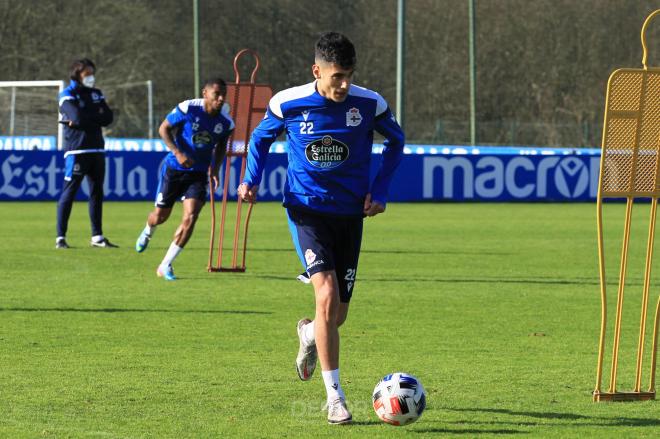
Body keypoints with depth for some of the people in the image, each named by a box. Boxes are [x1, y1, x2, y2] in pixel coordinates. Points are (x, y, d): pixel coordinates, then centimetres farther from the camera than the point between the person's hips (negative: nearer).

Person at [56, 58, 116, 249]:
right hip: (76, 150, -6)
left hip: (96, 150, 6)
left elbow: (108, 118, 1)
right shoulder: (68, 95, -4)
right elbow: (78, 117, -20)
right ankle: (60, 237, -3)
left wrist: (86, 119, -10)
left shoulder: (96, 94, 15)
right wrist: (97, 115, -5)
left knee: (97, 193, 8)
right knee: (69, 192, -7)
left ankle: (97, 236, 13)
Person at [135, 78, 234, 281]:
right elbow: (164, 128, -9)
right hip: (174, 168, -2)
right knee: (160, 215, 10)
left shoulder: (225, 121, -7)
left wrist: (215, 167, -2)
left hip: (199, 173, 2)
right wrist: (178, 153, -22)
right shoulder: (188, 108, -18)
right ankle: (148, 232, 51)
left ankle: (166, 265, -5)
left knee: (190, 217, -16)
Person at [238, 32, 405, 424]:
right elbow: (261, 138, 10)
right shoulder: (287, 104, -11)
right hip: (307, 210, -2)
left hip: (351, 214, 2)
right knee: (327, 296, -22)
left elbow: (396, 141, 10)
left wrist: (380, 191, 2)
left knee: (337, 314, 7)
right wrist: (251, 180, -2)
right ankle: (334, 397, -14)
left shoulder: (370, 104, -10)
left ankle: (309, 334, 47)